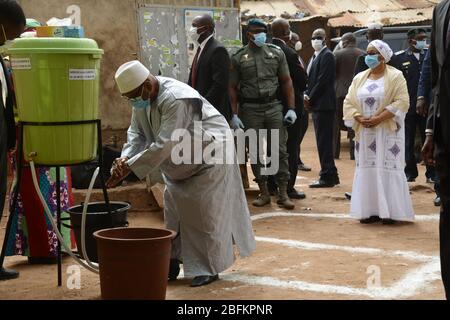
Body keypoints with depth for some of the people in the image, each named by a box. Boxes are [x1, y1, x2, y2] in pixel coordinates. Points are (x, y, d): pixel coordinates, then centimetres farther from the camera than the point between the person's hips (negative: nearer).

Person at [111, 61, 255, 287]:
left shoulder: (176, 99, -34)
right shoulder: (142, 99, -6)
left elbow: (164, 144, -36)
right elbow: (137, 133, -2)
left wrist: (129, 167, -34)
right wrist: (124, 159, -21)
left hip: (209, 157, -9)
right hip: (180, 165, 9)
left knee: (202, 215, -7)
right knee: (173, 212, 10)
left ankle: (209, 268, 4)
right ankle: (172, 265, 19)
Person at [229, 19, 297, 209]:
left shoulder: (276, 53, 6)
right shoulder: (238, 58, 2)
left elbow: (286, 81, 7)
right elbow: (233, 88, 3)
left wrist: (291, 108, 0)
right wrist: (234, 115, -3)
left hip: (273, 107, 1)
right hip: (250, 110, 0)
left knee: (280, 150, -2)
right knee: (256, 152, 5)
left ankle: (283, 194, 5)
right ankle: (264, 193, 15)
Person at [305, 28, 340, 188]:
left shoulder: (327, 56, -10)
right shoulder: (315, 56, 19)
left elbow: (323, 80, -16)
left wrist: (310, 98, -12)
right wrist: (306, 95, 3)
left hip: (323, 104, -10)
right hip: (317, 104, 10)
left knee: (324, 141, -7)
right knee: (323, 141, 12)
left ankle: (327, 177, -3)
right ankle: (331, 175, 19)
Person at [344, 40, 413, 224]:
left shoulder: (396, 76, -2)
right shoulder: (359, 78, 13)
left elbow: (402, 102, -12)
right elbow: (349, 102, 8)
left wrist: (379, 118, -19)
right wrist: (360, 119, -10)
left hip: (388, 132, -5)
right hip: (365, 132, 5)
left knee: (387, 169, -6)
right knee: (367, 169, 3)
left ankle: (389, 211, -2)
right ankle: (370, 210, 7)